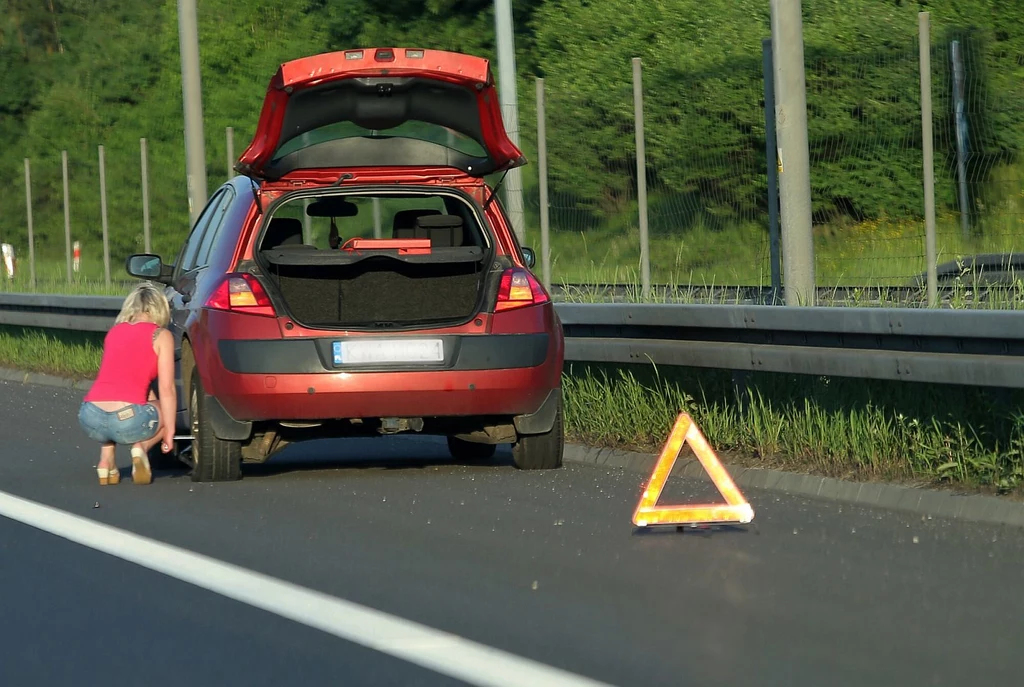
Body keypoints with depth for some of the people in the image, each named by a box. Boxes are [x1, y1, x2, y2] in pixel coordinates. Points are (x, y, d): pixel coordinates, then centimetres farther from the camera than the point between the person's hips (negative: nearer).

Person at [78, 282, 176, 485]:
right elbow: (166, 390, 1)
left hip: (90, 420, 4)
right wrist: (169, 431, 10)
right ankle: (141, 446, 0)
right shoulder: (160, 335, 6)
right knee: (166, 412, 29)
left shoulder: (114, 332, 22)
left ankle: (106, 459, 18)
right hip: (128, 421, -4)